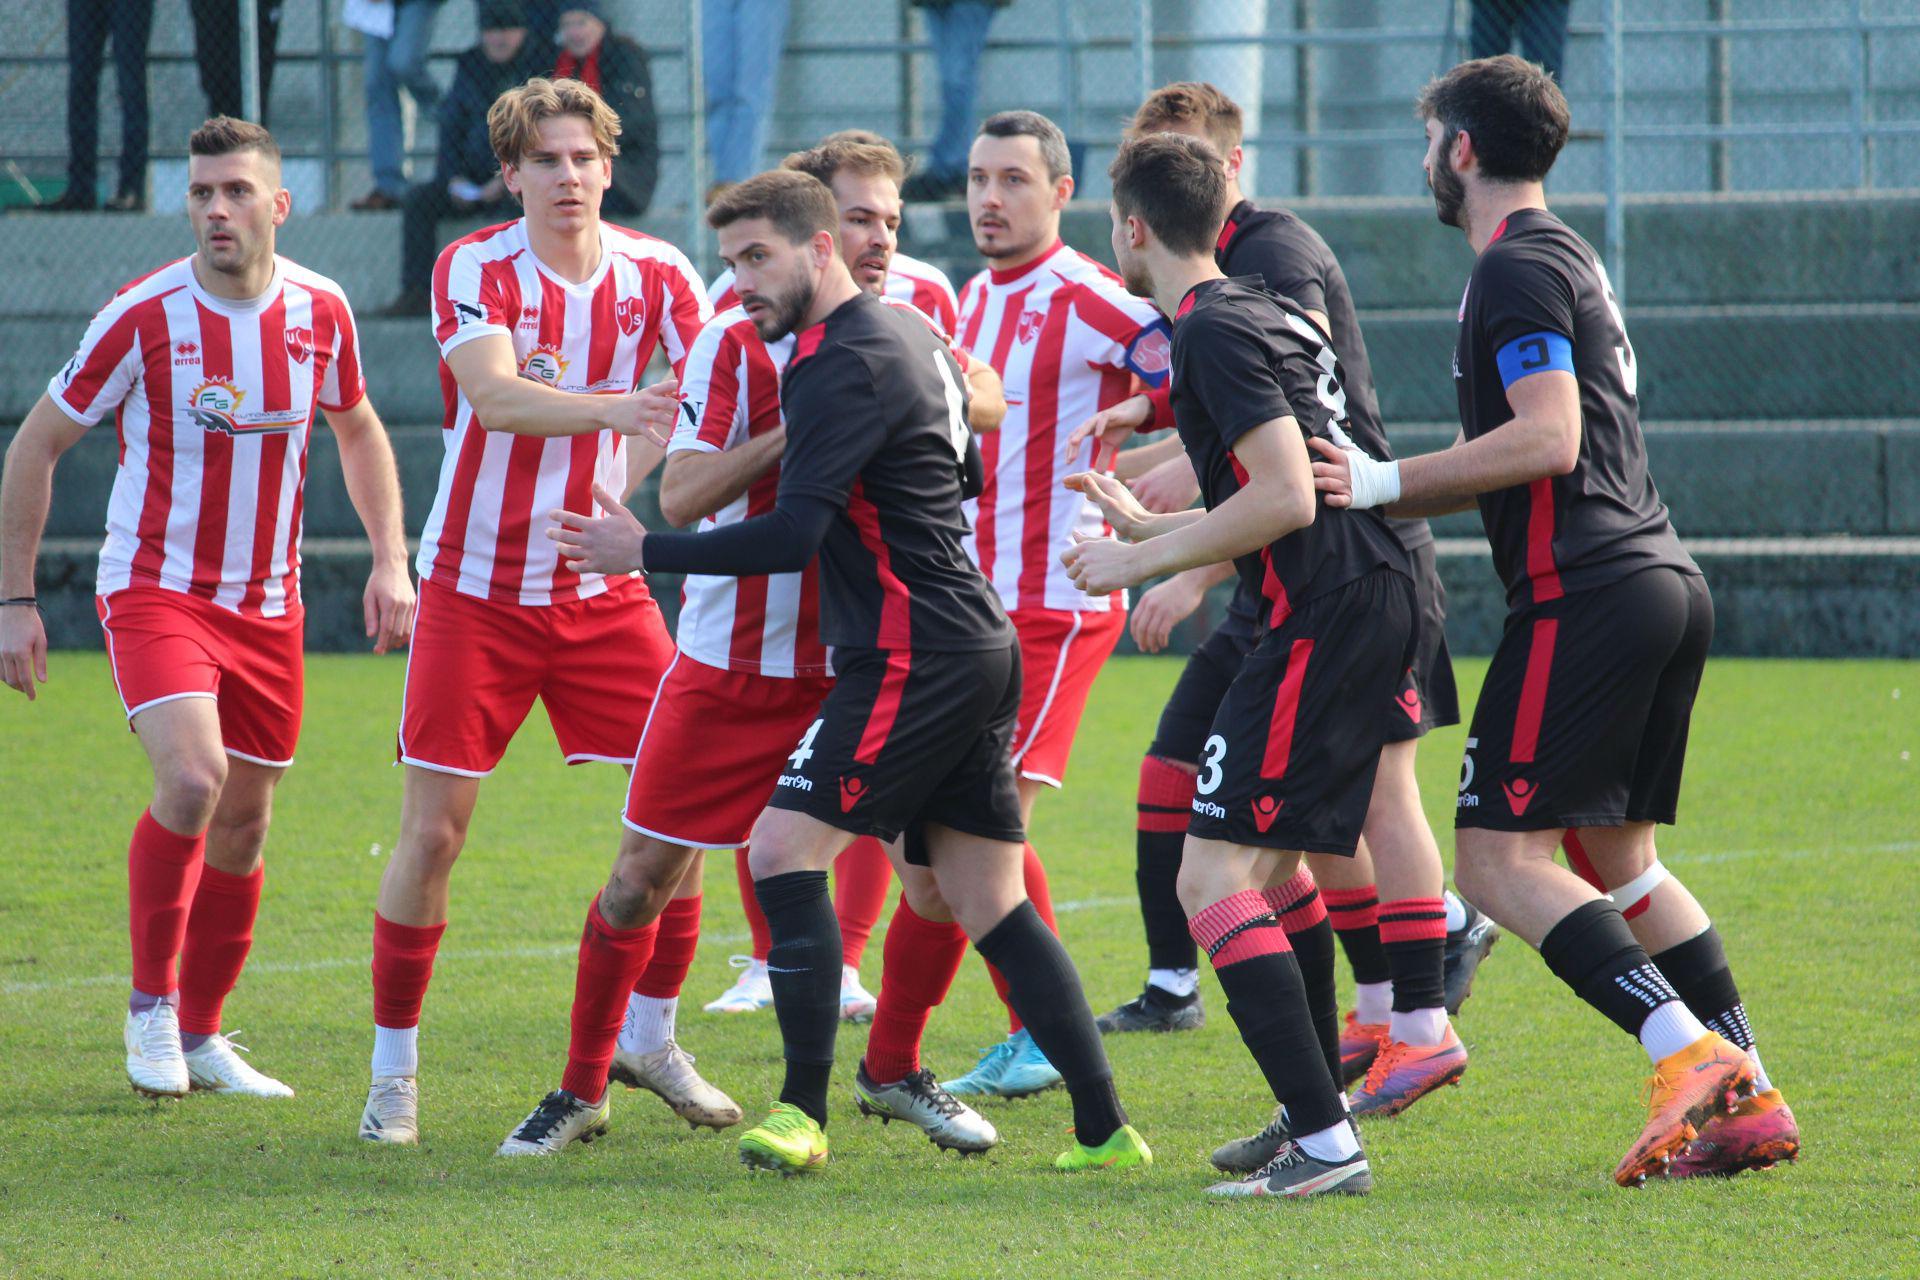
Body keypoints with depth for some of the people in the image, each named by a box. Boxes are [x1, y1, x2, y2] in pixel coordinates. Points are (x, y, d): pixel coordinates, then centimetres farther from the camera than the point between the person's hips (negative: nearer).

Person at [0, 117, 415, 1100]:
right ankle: (150, 1003, -7)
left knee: (243, 824, 8)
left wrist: (391, 560, 8)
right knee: (192, 777, -25)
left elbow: (357, 430, 18)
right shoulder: (143, 316, -14)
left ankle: (200, 1036, 24)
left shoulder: (320, 311, -2)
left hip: (267, 604, 4)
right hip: (155, 590, -4)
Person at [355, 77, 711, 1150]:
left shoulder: (657, 276, 0)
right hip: (477, 587, -3)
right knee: (435, 832, -4)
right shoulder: (475, 270, -11)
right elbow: (495, 396, -27)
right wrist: (620, 409, -42)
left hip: (604, 588, 3)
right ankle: (395, 1071, 9)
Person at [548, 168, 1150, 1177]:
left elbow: (793, 535, -21)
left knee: (785, 848, -10)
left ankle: (804, 1113, -11)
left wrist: (645, 553, -14)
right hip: (979, 649, 10)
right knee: (984, 903, 10)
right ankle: (1103, 1129, 6)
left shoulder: (841, 364, -14)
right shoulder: (910, 335, 16)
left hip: (913, 660, -10)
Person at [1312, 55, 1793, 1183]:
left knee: (1502, 860, -10)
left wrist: (1386, 482, -17)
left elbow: (1548, 441, -20)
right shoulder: (1571, 259, 23)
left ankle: (1691, 1052, -22)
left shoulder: (1518, 270, -8)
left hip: (1587, 594, -10)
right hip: (1667, 582, 10)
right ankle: (1749, 1099, 7)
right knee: (1621, 863, 15)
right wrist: (1374, 496, 29)